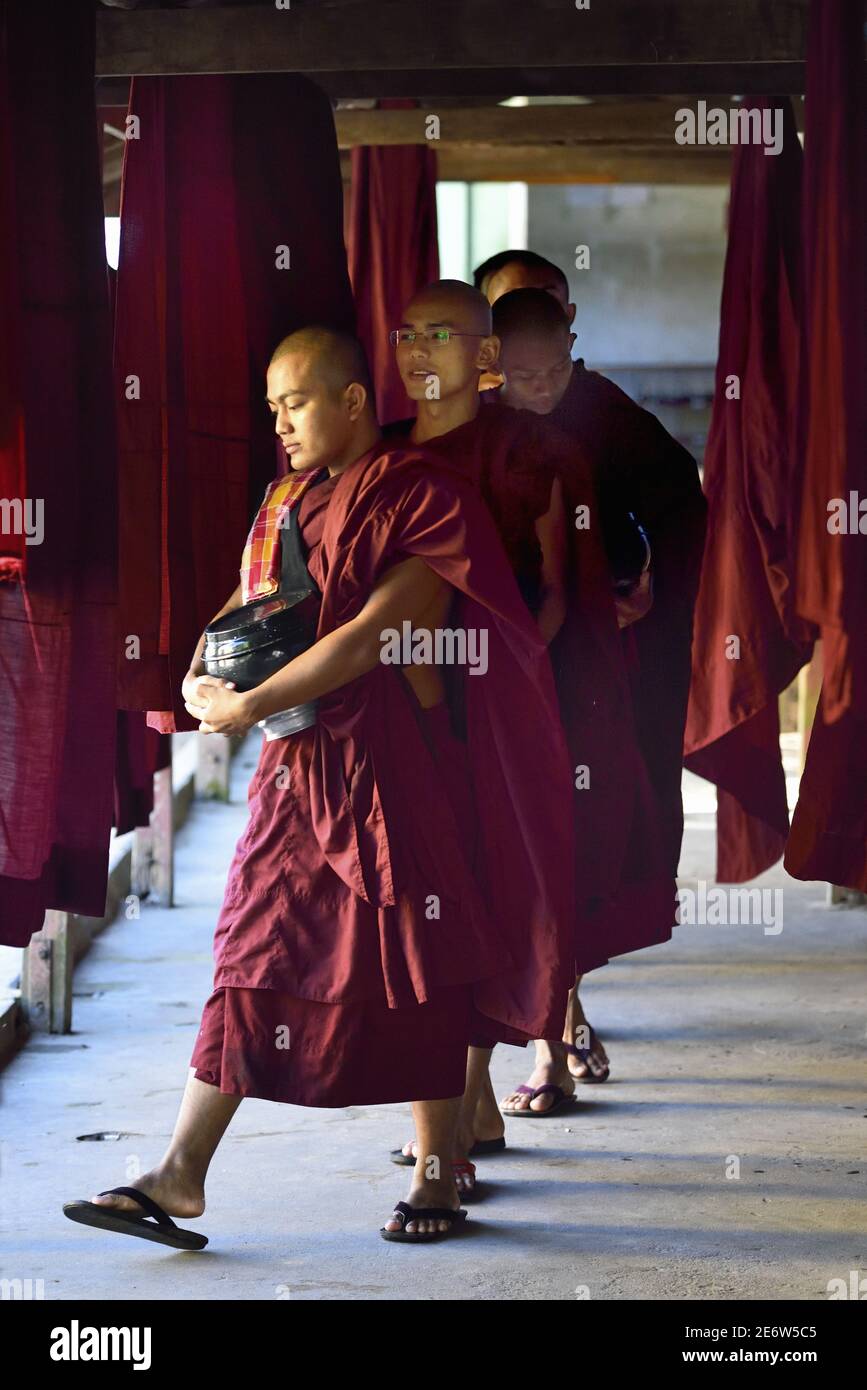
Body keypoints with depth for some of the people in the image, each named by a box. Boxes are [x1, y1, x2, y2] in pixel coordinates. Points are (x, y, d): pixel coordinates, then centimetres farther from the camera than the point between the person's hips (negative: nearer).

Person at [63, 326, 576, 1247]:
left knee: (413, 969, 2)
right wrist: (201, 674, -2)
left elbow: (371, 633, -19)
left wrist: (251, 706, -19)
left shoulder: (422, 497, -10)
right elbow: (243, 601, 20)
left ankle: (437, 1177, 15)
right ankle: (182, 1175, 4)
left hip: (392, 765, -7)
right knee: (252, 957, 4)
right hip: (296, 767, 7)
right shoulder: (286, 498, 13)